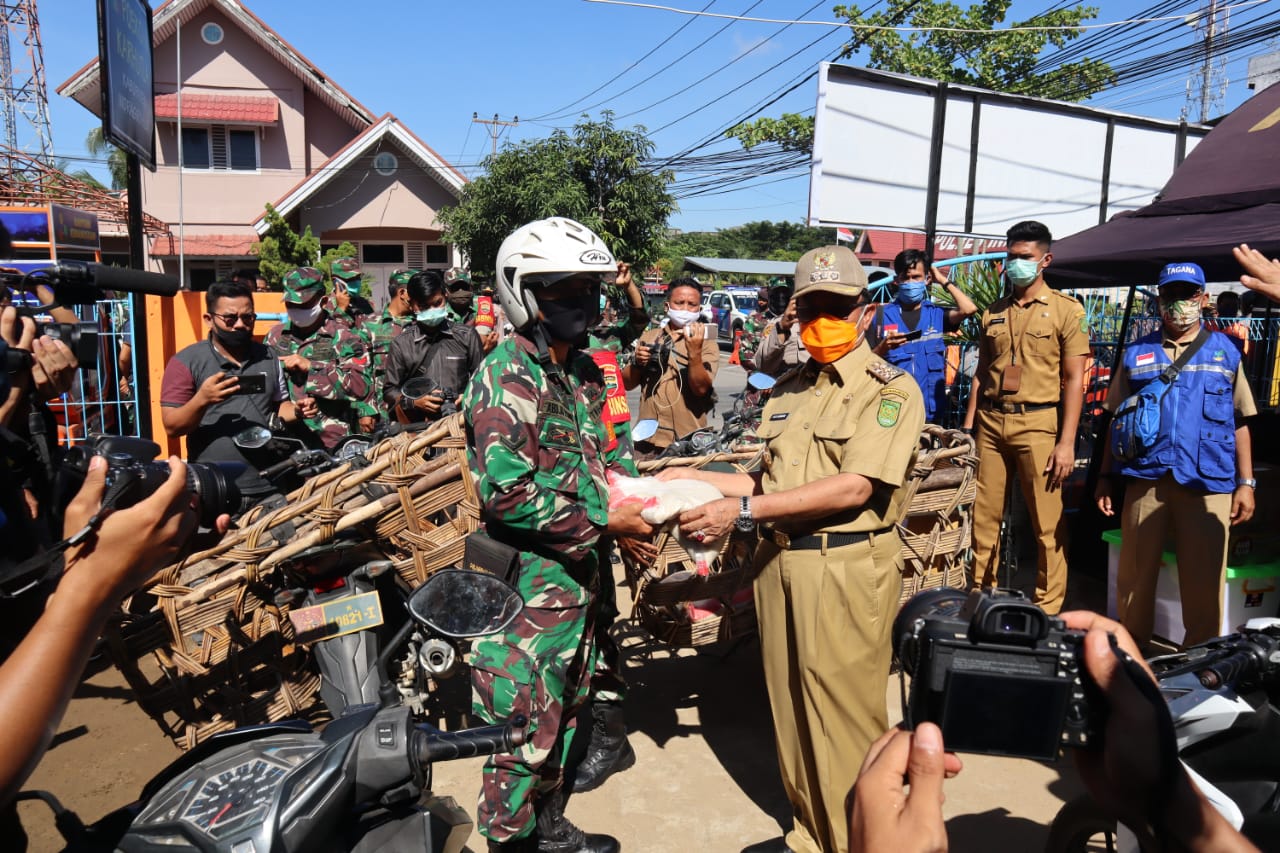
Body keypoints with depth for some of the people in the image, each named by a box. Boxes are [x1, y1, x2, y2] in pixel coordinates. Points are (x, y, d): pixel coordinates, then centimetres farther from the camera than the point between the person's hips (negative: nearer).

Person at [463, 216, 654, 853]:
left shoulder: (583, 371, 9)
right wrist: (604, 521, -21)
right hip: (529, 580, -9)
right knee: (524, 725, 5)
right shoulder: (506, 378, -19)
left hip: (579, 573, 9)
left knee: (564, 707, 22)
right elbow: (506, 495, -25)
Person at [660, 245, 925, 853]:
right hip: (778, 561, 6)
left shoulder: (890, 389, -6)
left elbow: (854, 487, -17)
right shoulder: (788, 391, 14)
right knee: (791, 706, 15)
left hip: (847, 569, -6)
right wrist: (700, 480, 6)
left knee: (843, 717, 4)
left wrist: (743, 511, -20)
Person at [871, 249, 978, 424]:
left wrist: (944, 281, 3)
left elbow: (969, 309, -10)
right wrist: (883, 348, -21)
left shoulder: (937, 314, 9)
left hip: (930, 411, 2)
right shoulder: (882, 315, 3)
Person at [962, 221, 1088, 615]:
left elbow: (1074, 380, -3)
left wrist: (1067, 442, -10)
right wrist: (968, 427, 9)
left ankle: (1048, 610, 13)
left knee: (1048, 524, 0)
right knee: (984, 516, 8)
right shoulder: (994, 312, 14)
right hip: (991, 423, 4)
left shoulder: (1066, 310, 1)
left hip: (1038, 423, -4)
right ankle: (980, 596, 23)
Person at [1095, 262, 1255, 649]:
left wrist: (1246, 483, 4)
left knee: (1204, 579, 2)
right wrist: (1105, 477, 8)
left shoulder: (1225, 352, 11)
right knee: (1134, 574, 6)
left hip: (1208, 483, 0)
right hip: (1146, 480, 1)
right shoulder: (1136, 352, 11)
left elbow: (1240, 423, 10)